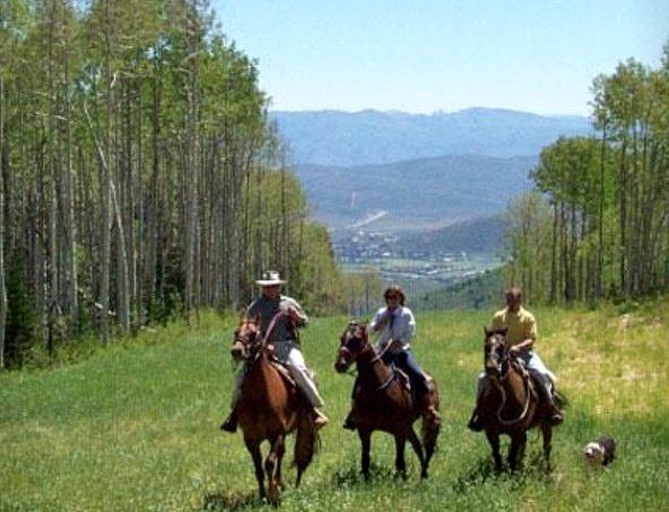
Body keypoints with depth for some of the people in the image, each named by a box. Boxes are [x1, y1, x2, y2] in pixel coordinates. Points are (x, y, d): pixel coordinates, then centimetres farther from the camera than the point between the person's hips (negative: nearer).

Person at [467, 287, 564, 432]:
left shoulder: (528, 317, 0)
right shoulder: (498, 317, 7)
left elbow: (531, 340, -8)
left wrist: (517, 347, -26)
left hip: (524, 353, -2)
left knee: (542, 374, -26)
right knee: (483, 378, -16)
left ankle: (551, 407, -11)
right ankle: (479, 410, 2)